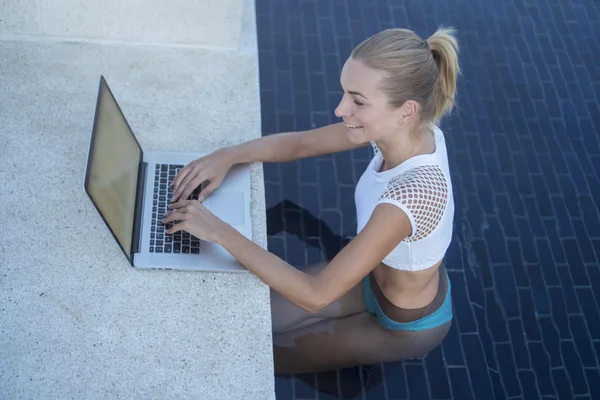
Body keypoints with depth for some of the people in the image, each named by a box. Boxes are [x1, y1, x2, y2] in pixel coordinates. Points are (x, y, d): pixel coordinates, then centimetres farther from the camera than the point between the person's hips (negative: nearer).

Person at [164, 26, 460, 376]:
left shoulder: (412, 193, -44)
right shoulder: (409, 128, -20)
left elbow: (316, 295, -39)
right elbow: (300, 143, -5)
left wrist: (219, 231, -37)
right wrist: (227, 156, -22)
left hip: (407, 324, -6)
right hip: (380, 278, 6)